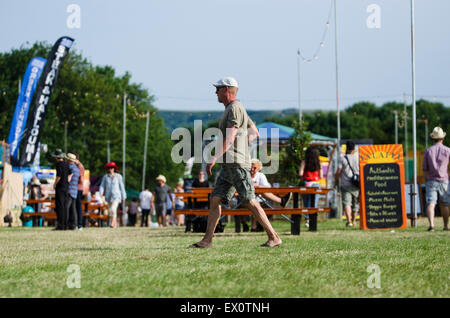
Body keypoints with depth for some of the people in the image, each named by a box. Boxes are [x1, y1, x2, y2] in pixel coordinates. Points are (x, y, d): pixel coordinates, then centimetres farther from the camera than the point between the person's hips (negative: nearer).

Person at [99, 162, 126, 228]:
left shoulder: (118, 176, -3)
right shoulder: (105, 177, 2)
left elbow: (121, 186, 1)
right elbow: (102, 186, -2)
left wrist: (124, 196, 3)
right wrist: (101, 193, -20)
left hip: (116, 196, -4)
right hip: (109, 196, 4)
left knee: (113, 209, -23)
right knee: (110, 211, 10)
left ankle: (113, 223, -21)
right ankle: (116, 223, 26)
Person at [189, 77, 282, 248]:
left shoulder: (235, 108, -10)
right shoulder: (235, 109, 21)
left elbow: (229, 139, -20)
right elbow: (254, 133, 31)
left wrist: (214, 158, -24)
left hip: (237, 163, -10)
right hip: (228, 165, 10)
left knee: (249, 202, -9)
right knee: (215, 200, 4)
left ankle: (273, 237, -5)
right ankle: (207, 240, 3)